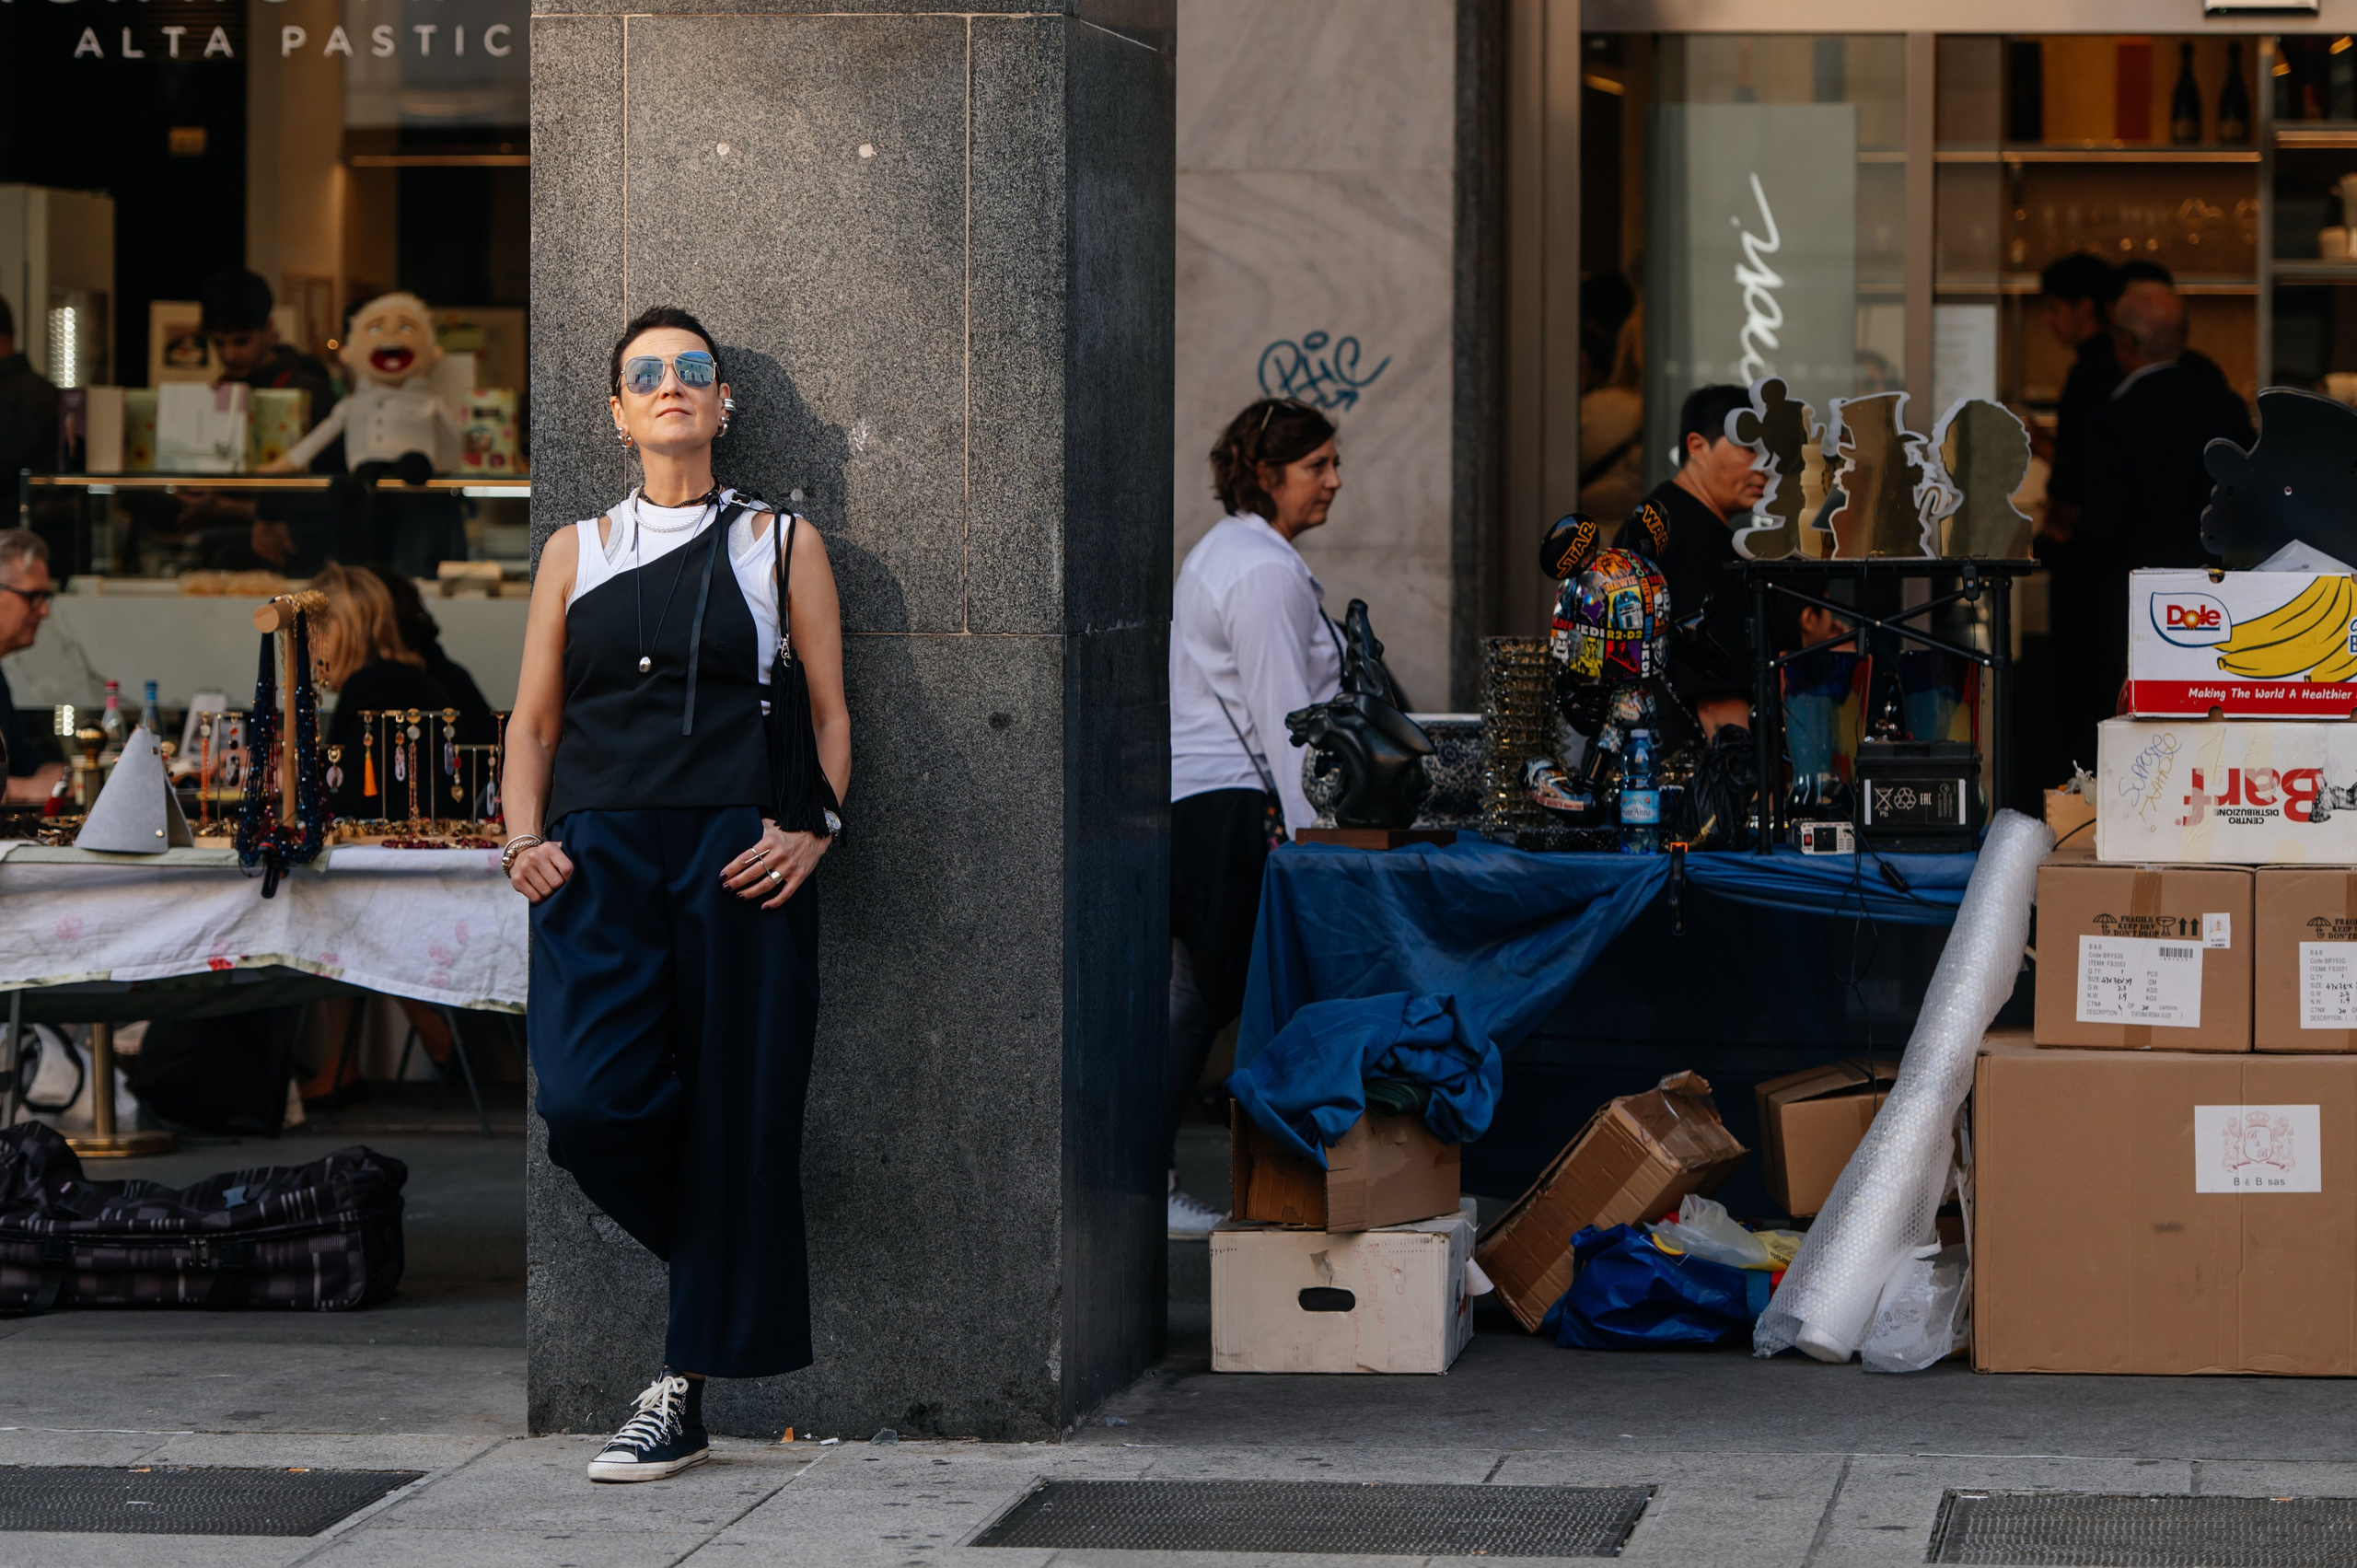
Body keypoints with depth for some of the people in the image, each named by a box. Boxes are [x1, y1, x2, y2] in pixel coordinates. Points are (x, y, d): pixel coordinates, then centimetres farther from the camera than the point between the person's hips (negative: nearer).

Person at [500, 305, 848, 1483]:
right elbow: (535, 720, 14)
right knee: (588, 1102, -17)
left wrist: (814, 832, -8)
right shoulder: (578, 551, 15)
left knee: (731, 1114, -4)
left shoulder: (780, 544, 10)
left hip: (735, 856, -1)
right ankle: (714, 1246, 14)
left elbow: (831, 713, 8)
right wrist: (524, 841, -2)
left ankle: (684, 1395, 4)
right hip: (598, 854, 1)